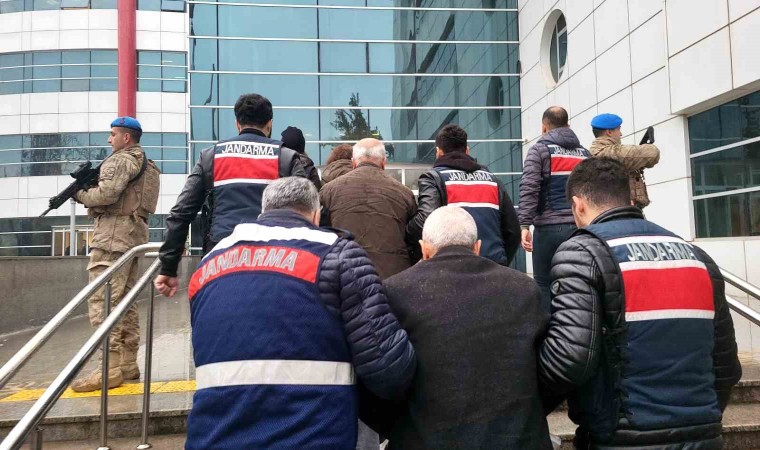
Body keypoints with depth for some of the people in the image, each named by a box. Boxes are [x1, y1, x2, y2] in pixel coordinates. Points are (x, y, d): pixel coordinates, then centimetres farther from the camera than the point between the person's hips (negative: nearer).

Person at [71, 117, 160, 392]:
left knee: (102, 301, -12)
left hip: (113, 234, -10)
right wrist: (88, 193, 9)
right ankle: (128, 363, 14)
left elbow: (106, 194, -17)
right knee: (124, 300, 11)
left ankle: (111, 367, -14)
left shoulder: (121, 160, -5)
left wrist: (80, 194, 0)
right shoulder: (144, 164, 24)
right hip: (134, 234, 10)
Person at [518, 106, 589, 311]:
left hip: (550, 228, -4)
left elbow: (529, 188, -10)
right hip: (581, 228, 4)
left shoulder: (540, 149, 4)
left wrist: (524, 225, -13)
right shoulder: (585, 153, 18)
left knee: (544, 284, 4)